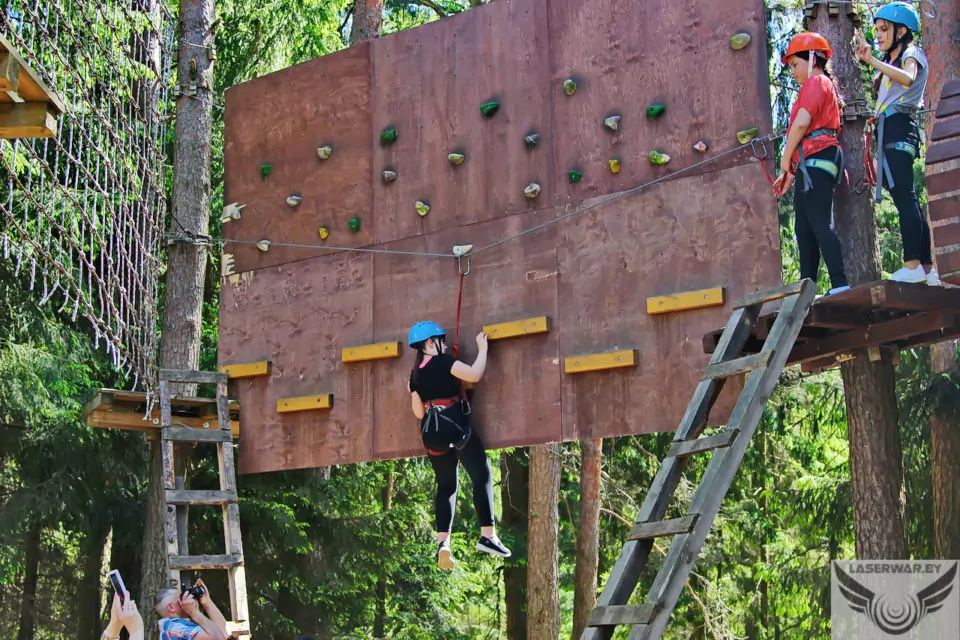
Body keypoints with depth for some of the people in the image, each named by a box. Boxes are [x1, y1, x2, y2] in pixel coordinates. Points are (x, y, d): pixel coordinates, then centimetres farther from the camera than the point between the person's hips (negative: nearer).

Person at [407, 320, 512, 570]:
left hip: (431, 431, 6)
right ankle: (488, 535, -10)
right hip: (454, 425, -6)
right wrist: (482, 348, -3)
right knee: (482, 477, -1)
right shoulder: (443, 362, -4)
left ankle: (442, 543, -2)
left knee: (446, 486, 11)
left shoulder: (415, 374, 15)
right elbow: (474, 374, -16)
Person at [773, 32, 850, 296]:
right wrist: (790, 173, 21)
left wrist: (786, 159, -5)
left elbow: (801, 123, -16)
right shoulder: (824, 86, 29)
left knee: (820, 224, -17)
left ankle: (840, 285, -23)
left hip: (816, 160, -11)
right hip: (811, 165, 11)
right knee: (804, 228, 9)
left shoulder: (816, 82, -2)